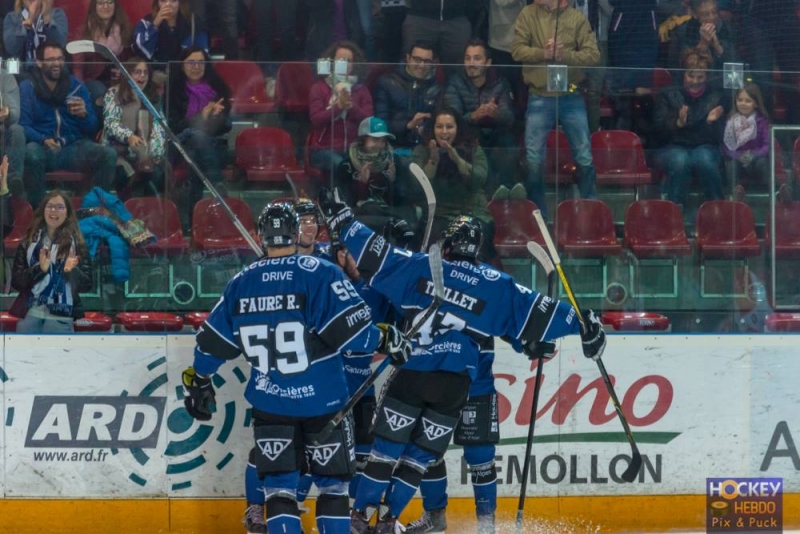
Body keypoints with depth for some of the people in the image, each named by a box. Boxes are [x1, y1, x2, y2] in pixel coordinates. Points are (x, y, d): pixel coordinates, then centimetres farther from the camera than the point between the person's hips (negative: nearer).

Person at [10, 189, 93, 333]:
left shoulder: (76, 244, 6)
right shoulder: (28, 243, 10)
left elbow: (86, 284, 4)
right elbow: (16, 282, 4)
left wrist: (72, 271, -16)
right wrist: (39, 269, -12)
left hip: (60, 317, -2)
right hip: (29, 314, 2)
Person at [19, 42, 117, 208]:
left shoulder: (77, 86, 10)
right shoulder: (27, 88, 3)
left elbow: (93, 128, 10)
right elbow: (24, 125, -5)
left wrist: (84, 115, -16)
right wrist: (44, 140, -27)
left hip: (74, 147, 3)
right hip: (44, 148, -3)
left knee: (108, 154, -24)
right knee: (31, 154, -38)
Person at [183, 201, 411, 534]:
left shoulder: (241, 284, 2)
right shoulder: (321, 275, -11)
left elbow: (213, 341, 9)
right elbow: (350, 329, -16)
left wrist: (197, 382, 23)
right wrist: (385, 340, 1)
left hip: (270, 405, 2)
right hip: (323, 402, -2)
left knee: (279, 486, 6)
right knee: (332, 483, 11)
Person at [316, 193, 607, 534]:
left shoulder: (419, 267, 2)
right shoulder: (498, 287, 4)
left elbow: (373, 253, 2)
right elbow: (535, 313, 4)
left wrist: (340, 218, 11)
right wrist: (584, 324, 11)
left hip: (409, 374, -1)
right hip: (454, 384, 1)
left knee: (388, 445, 8)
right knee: (420, 454, 11)